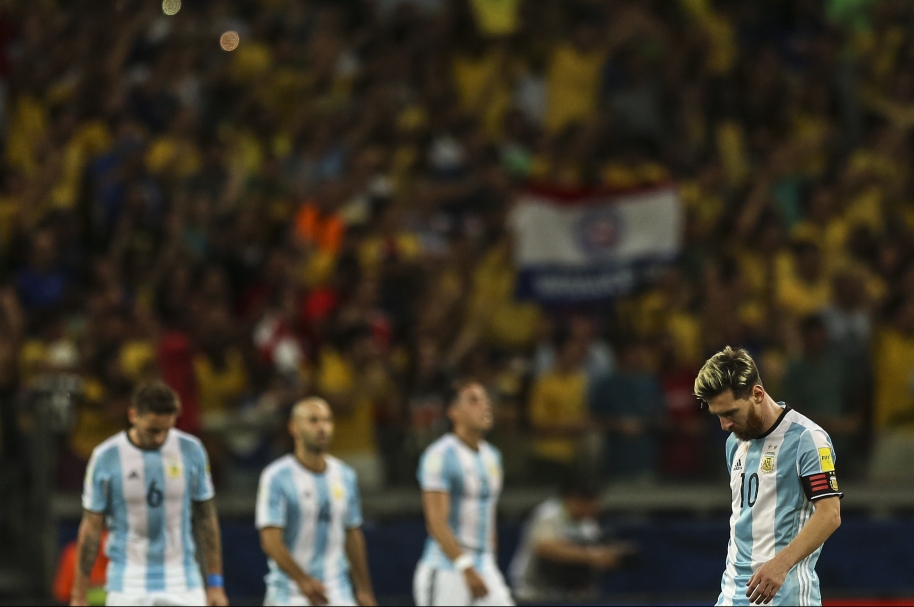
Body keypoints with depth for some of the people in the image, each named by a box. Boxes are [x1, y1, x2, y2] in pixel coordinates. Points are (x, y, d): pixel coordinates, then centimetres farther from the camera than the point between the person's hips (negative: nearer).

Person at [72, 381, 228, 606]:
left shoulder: (192, 450, -2)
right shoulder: (106, 457, -8)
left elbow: (206, 518, 7)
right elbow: (91, 528, -1)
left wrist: (215, 584, 6)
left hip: (183, 585, 2)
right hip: (128, 586, -2)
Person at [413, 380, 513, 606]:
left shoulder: (492, 456, 14)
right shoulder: (440, 455, -11)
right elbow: (436, 522, -18)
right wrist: (466, 569, -25)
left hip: (485, 568, 7)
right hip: (447, 569, -7)